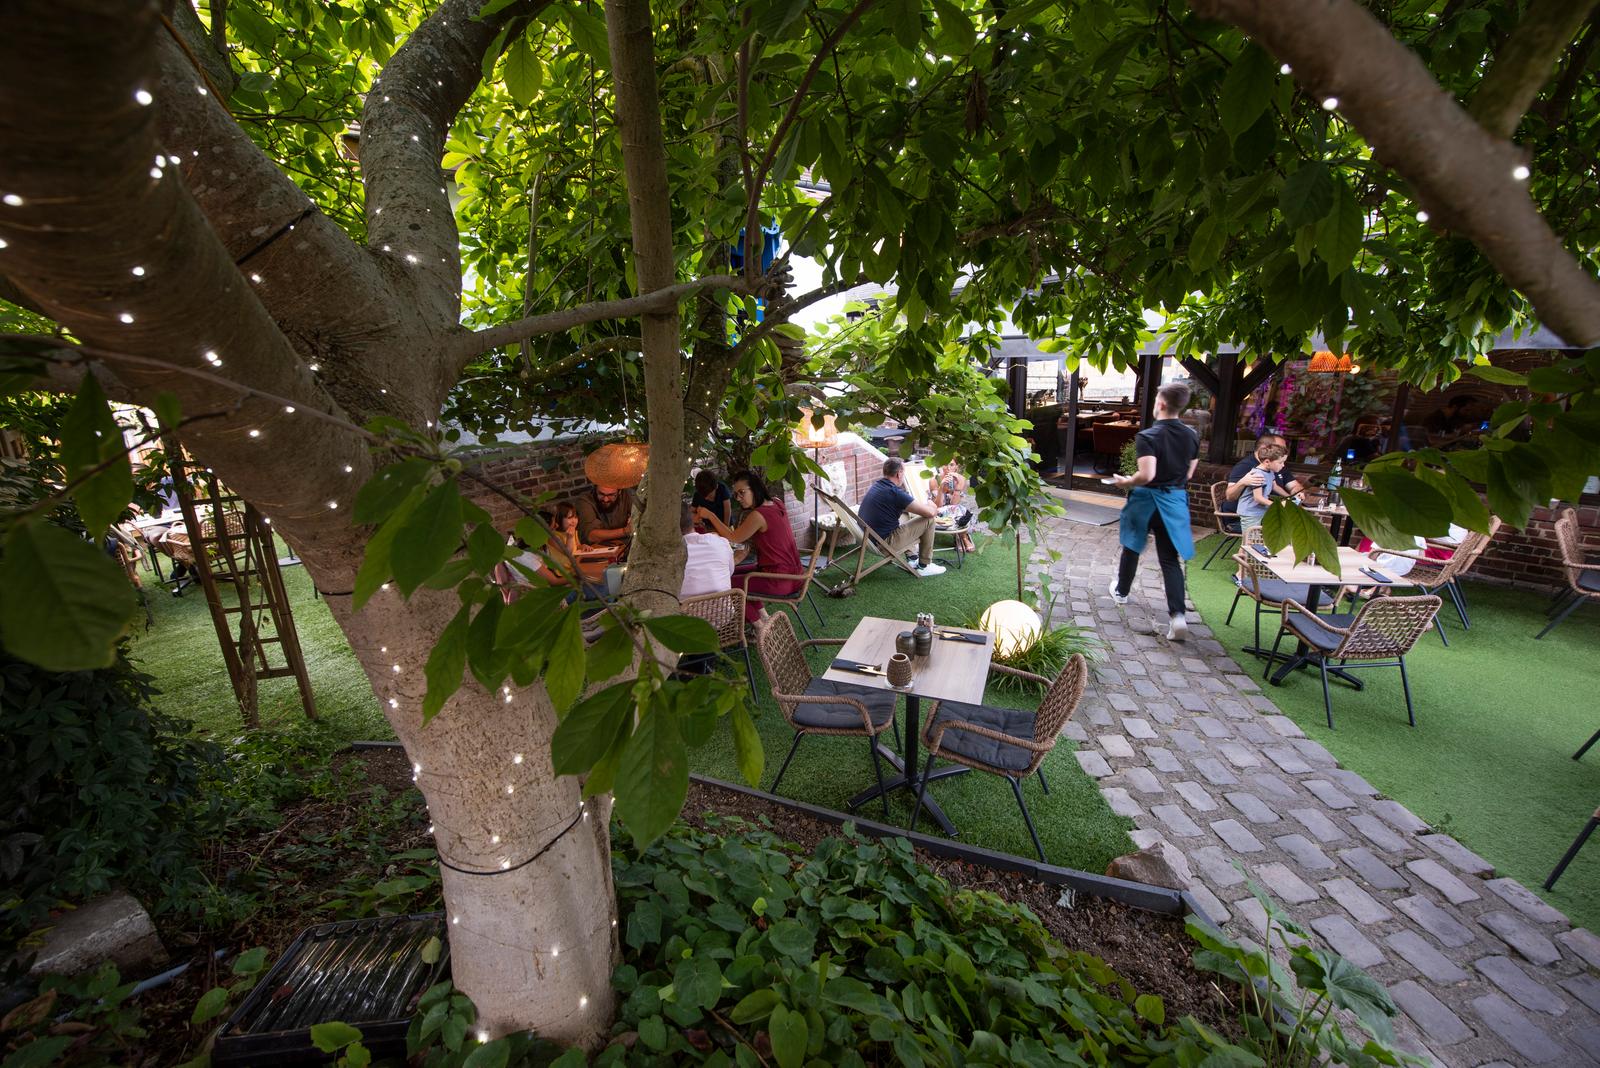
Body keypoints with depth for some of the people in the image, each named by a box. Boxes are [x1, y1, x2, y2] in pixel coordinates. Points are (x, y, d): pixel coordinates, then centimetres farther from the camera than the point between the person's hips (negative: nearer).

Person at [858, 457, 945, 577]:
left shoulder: (875, 486, 7)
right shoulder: (894, 492, -20)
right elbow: (929, 512, -16)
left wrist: (924, 505, 21)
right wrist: (935, 510, 8)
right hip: (884, 543, -9)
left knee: (908, 515, 28)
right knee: (929, 520, -1)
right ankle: (924, 566, 12)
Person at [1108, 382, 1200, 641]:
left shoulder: (1147, 436, -18)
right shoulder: (1192, 437, 2)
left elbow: (1147, 475, -27)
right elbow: (1188, 474, 11)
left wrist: (1125, 482, -10)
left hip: (1147, 499, -4)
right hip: (1175, 501, 4)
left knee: (1132, 548, 19)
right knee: (1171, 559, 4)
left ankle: (1121, 591, 39)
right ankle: (1177, 615, -9)